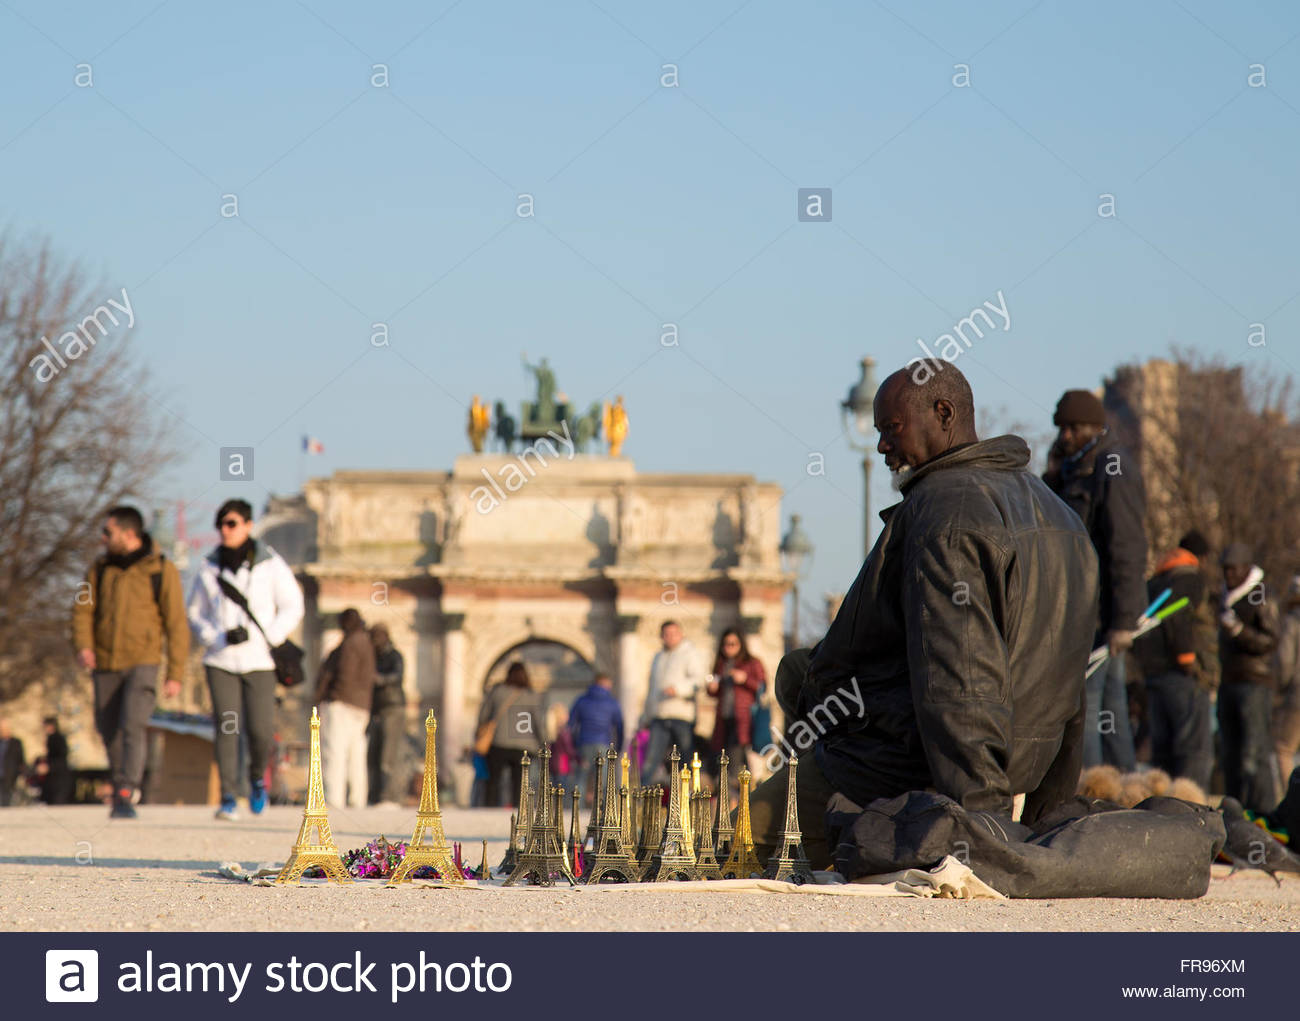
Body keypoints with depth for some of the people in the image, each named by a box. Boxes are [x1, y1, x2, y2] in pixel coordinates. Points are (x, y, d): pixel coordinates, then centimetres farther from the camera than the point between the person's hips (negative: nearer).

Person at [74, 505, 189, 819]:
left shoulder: (162, 570, -4)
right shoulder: (101, 567, 8)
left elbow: (177, 625, -3)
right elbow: (83, 609, 6)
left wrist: (175, 674, -6)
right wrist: (83, 645, -14)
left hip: (143, 663, -4)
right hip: (105, 664, 4)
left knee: (132, 726, -20)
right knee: (109, 731, 10)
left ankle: (126, 796, -22)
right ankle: (123, 784, 30)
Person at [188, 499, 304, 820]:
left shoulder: (271, 565, 1)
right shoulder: (209, 568, 6)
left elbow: (292, 607, 6)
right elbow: (195, 615, 13)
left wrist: (269, 638, -9)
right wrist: (220, 637, -6)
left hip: (259, 661, -1)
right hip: (221, 661, 1)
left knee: (261, 730, -8)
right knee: (226, 729, -9)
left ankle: (258, 776, 23)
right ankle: (229, 797, -6)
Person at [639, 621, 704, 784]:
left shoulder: (689, 654, 5)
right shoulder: (657, 658, 23)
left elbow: (698, 679, -8)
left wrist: (678, 688, -24)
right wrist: (645, 718, 28)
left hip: (682, 714, -5)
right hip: (659, 716, 5)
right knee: (654, 756, -7)